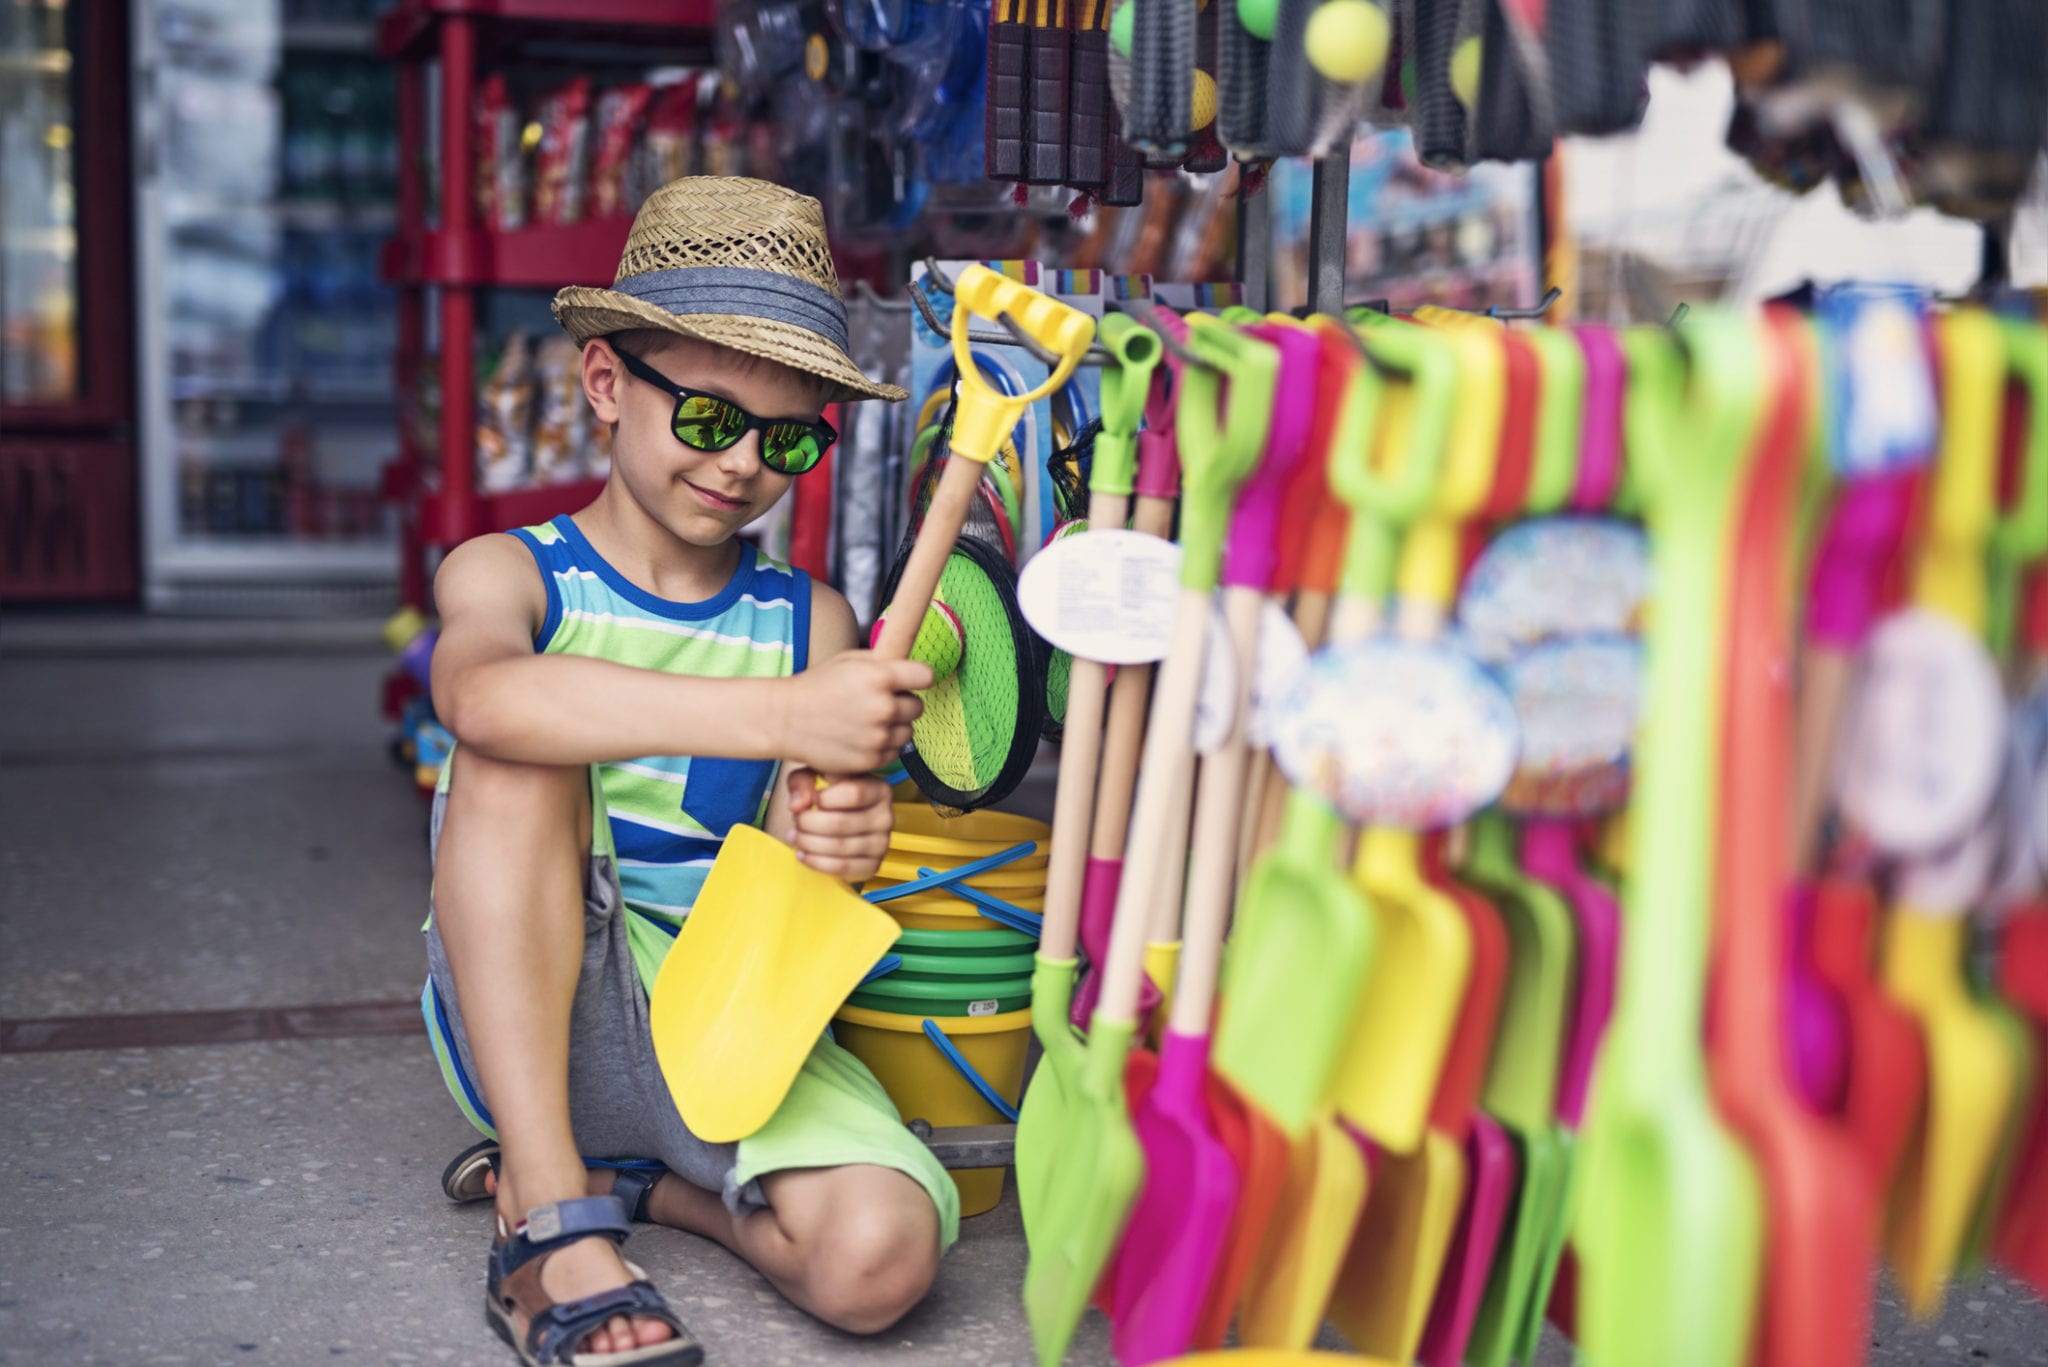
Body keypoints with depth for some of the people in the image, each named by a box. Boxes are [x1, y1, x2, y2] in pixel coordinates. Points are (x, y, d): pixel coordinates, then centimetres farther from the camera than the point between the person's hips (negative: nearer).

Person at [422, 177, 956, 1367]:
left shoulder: (810, 622, 6)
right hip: (519, 1025, -1)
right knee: (525, 758, -27)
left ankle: (621, 1178, 4)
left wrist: (825, 849, -26)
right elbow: (484, 697, -28)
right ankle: (558, 1218, -27)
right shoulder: (509, 573, 0)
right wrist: (785, 715, -37)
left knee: (878, 1258, -27)